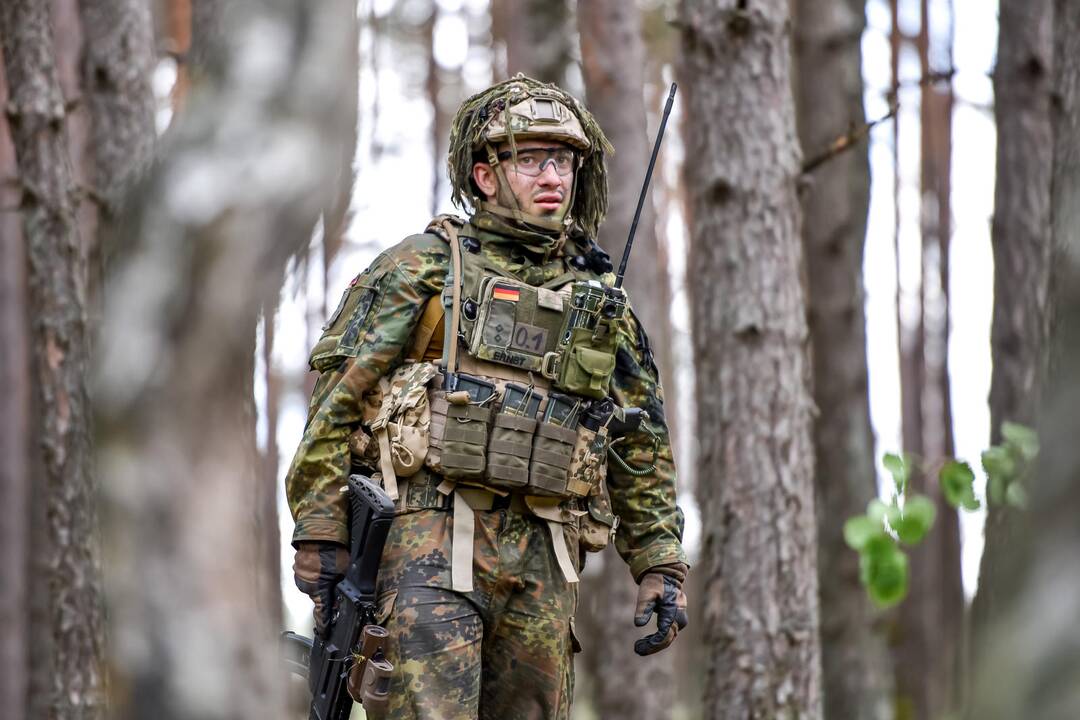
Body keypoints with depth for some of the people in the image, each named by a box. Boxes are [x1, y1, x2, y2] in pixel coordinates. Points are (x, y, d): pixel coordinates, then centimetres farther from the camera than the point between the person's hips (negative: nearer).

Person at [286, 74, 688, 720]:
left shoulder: (603, 305, 18)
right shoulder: (424, 267, 4)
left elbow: (643, 452, 20)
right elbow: (337, 398, 0)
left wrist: (662, 569, 12)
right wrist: (320, 534, -6)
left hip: (544, 557, 5)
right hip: (435, 537, -5)